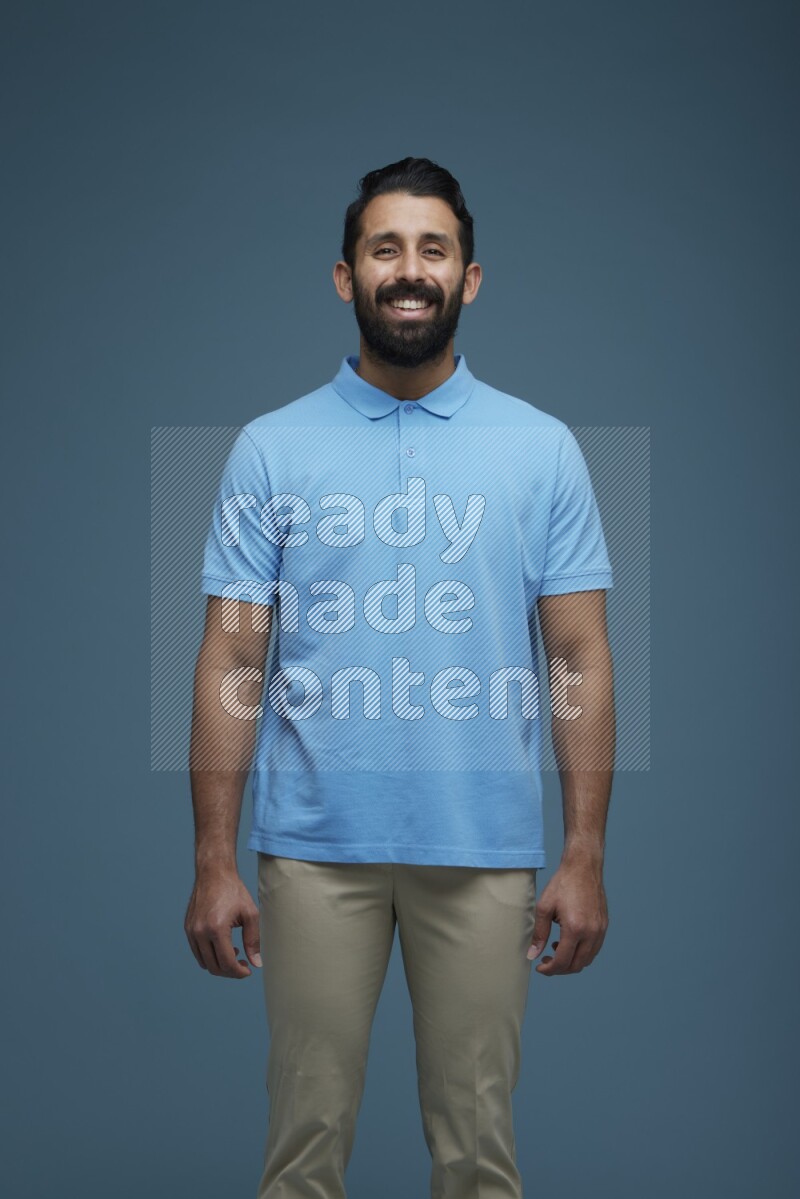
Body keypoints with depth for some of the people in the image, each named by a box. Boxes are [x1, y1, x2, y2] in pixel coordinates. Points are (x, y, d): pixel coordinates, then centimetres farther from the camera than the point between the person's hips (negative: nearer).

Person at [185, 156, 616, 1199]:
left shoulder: (542, 448, 3)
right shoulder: (271, 448, 2)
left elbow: (582, 660, 2)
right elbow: (232, 662, 0)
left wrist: (585, 856, -4)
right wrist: (214, 861, -4)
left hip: (485, 850, 0)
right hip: (315, 846, 0)